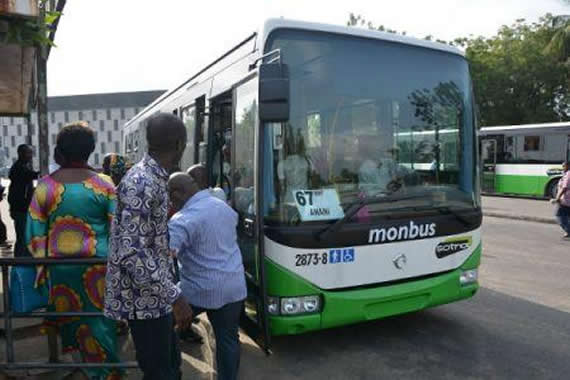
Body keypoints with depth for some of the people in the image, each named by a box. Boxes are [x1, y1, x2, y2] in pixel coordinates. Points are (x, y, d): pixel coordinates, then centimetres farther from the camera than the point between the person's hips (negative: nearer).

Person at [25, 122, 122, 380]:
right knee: (98, 317, 12)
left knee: (71, 314, 17)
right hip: (97, 263, -1)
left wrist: (41, 263, 10)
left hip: (59, 264, 2)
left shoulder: (44, 185, -4)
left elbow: (34, 232, -1)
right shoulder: (104, 184, -8)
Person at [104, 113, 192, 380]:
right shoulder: (142, 183, -23)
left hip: (154, 295, 9)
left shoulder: (153, 178, 8)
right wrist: (175, 296, -26)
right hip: (144, 298, -9)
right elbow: (132, 252, -27)